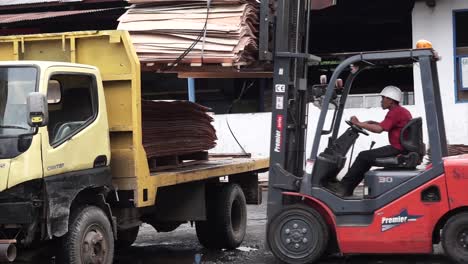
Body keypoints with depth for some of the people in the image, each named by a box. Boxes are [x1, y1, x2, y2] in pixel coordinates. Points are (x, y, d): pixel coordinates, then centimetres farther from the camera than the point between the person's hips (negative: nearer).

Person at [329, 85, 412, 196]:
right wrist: (373, 123, 11)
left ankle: (344, 186, -5)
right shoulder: (402, 111, 18)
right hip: (403, 149, 11)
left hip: (397, 150, -11)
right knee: (367, 156, 13)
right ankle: (347, 189, 9)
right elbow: (385, 126, 27)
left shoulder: (395, 112, -15)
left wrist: (359, 123, -18)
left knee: (364, 156, -10)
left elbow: (379, 129, -25)